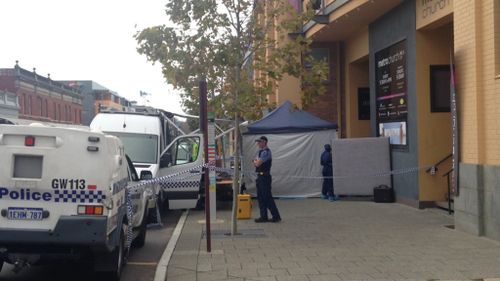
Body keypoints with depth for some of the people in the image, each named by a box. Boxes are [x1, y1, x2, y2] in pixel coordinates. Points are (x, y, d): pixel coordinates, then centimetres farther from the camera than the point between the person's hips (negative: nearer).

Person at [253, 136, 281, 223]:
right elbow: (255, 164, 19)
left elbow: (257, 163, -20)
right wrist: (257, 161, -1)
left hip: (264, 177, -10)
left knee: (267, 197, -8)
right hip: (260, 176, 10)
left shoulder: (266, 152, -15)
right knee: (260, 197, 11)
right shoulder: (260, 151, 17)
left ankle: (276, 216, -2)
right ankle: (264, 217, 16)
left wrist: (255, 161, 1)